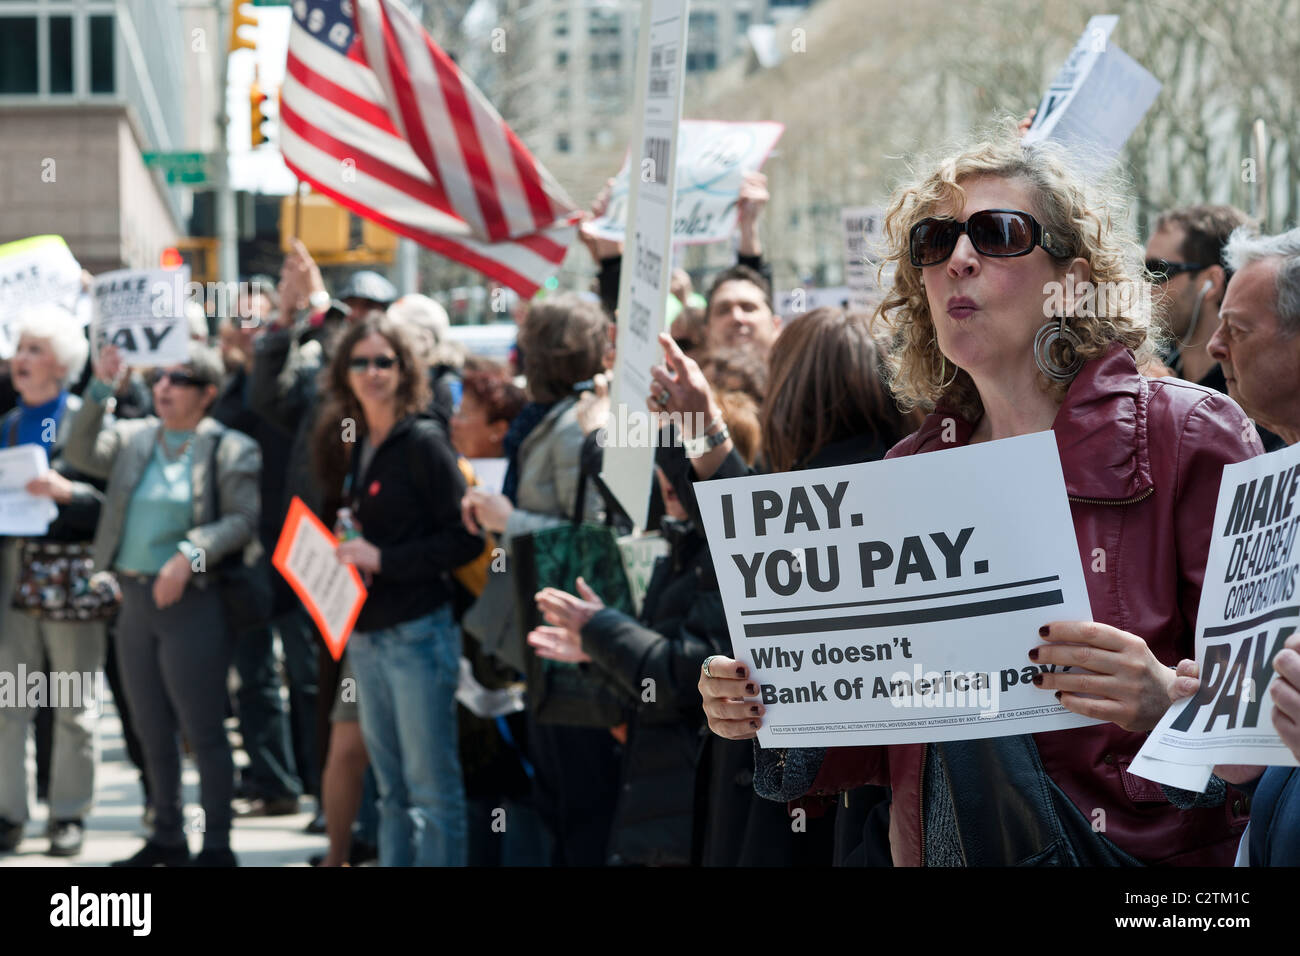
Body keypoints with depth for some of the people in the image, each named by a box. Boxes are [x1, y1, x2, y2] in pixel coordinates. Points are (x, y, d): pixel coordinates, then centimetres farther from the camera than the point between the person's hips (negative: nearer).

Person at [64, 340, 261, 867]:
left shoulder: (230, 449, -5)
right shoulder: (134, 438, 11)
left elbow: (244, 520, -11)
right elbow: (82, 453, -2)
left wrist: (190, 554, -23)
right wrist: (100, 389, -10)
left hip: (193, 601, -6)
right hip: (136, 599, 6)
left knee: (203, 731, -3)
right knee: (152, 730, 13)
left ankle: (216, 845, 4)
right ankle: (166, 837, 24)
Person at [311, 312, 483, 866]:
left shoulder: (423, 442, -9)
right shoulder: (353, 446, 12)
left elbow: (466, 538, -13)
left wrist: (383, 558, -17)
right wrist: (342, 553, 3)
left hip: (417, 633, -7)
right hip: (365, 635, 7)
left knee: (431, 785, -4)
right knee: (392, 787, 11)